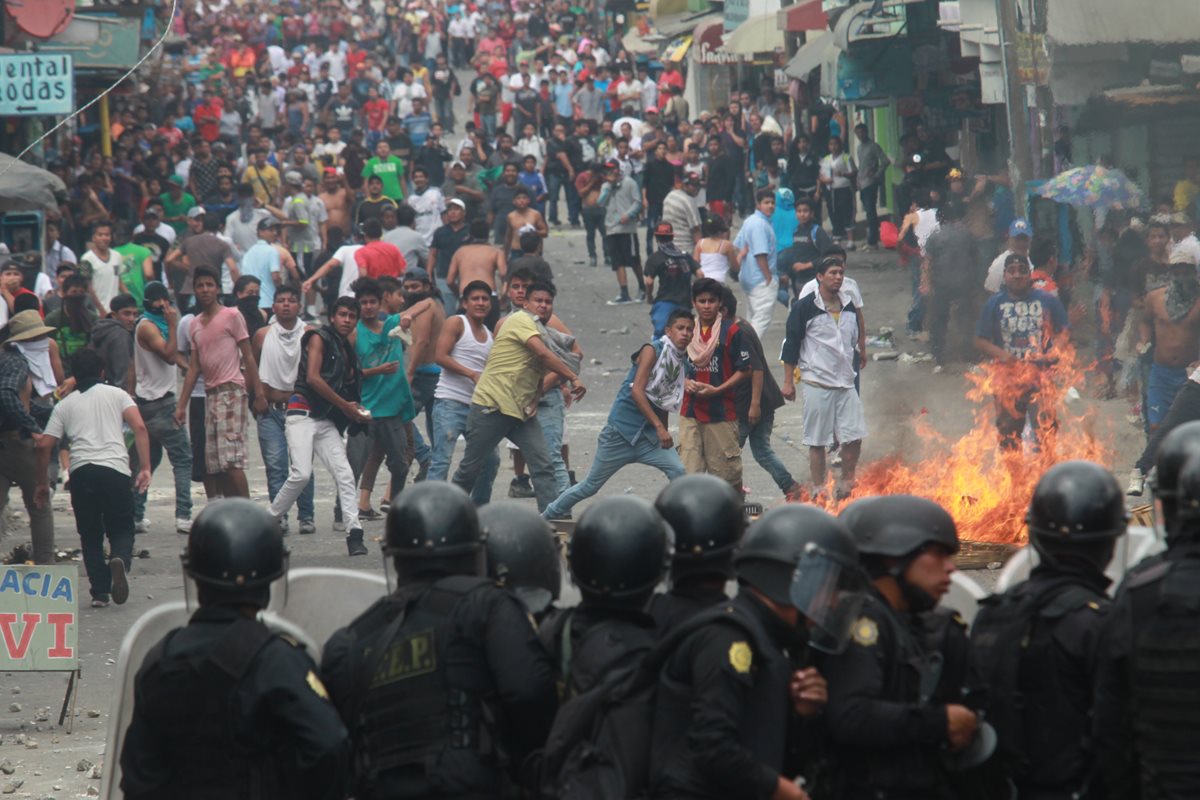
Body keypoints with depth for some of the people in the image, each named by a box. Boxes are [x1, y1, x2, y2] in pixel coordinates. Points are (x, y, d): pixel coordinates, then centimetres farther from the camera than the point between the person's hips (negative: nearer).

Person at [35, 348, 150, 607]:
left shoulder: (64, 405, 19)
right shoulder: (117, 395, 15)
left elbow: (44, 445, 11)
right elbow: (139, 427, 0)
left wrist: (43, 484, 21)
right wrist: (145, 468, -3)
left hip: (81, 471, 1)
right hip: (115, 469, -1)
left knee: (90, 535, 15)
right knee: (122, 530, 9)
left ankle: (100, 592, 3)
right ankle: (119, 559, -25)